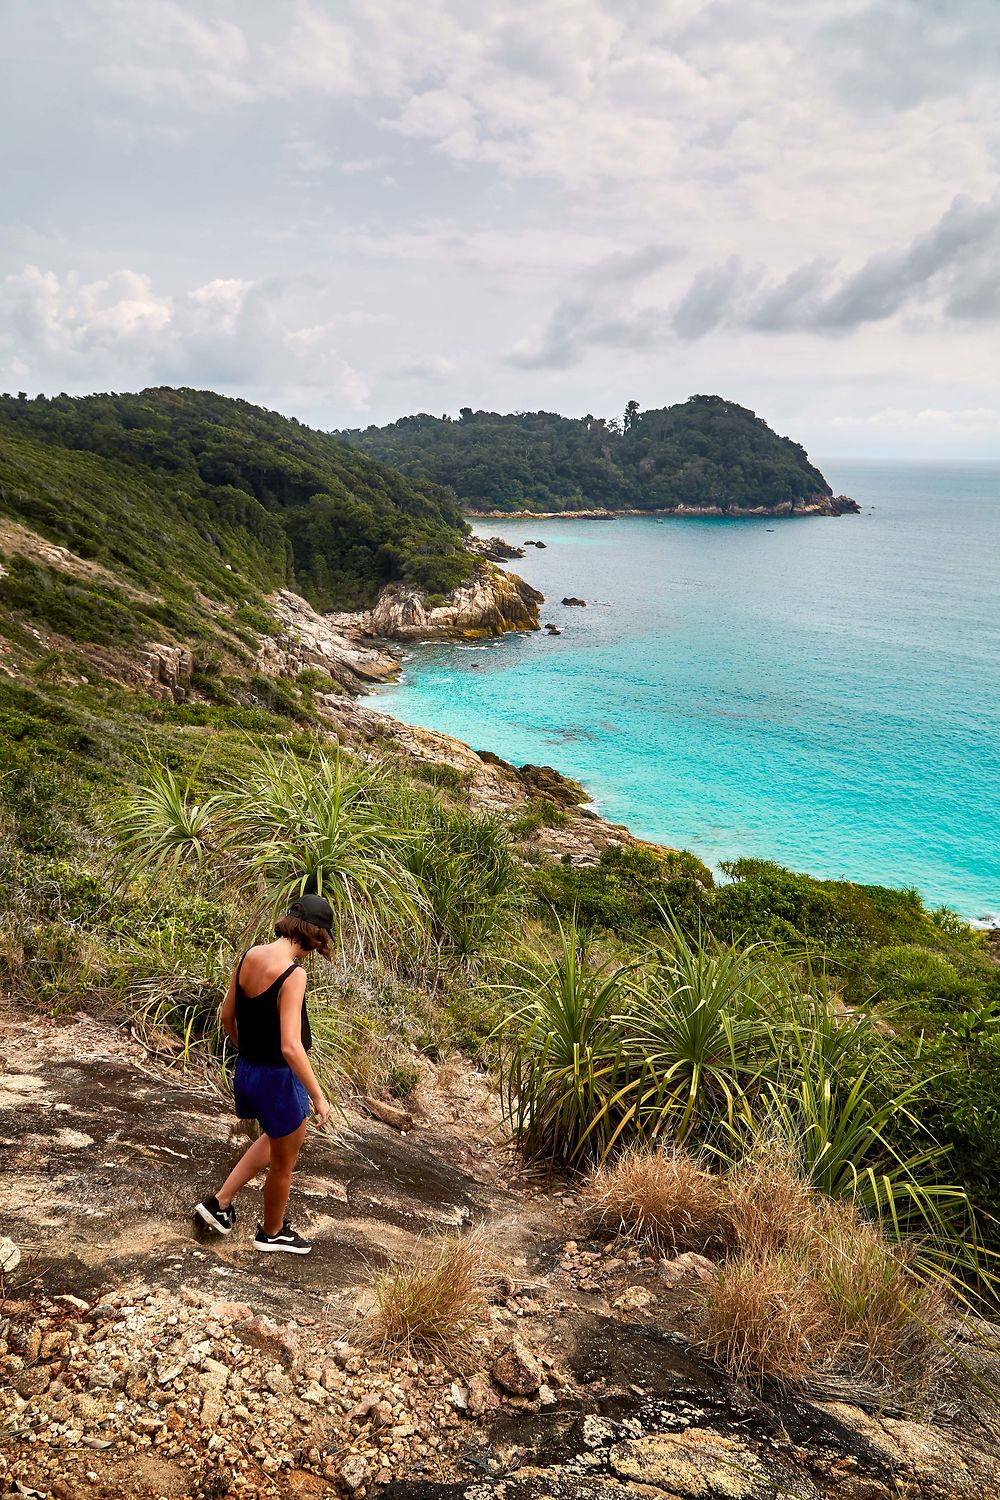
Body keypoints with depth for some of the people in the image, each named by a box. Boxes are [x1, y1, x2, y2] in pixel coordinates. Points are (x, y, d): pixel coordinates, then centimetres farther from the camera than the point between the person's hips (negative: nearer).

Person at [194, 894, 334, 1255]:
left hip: (247, 1070, 8)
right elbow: (290, 1047, -30)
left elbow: (227, 1016, 8)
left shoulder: (250, 956, -4)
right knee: (283, 1164, 19)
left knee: (283, 1137, 33)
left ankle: (219, 1202, 34)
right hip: (278, 1078, -8)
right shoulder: (293, 974, -27)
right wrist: (318, 1096, -20)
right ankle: (272, 1233, 41)